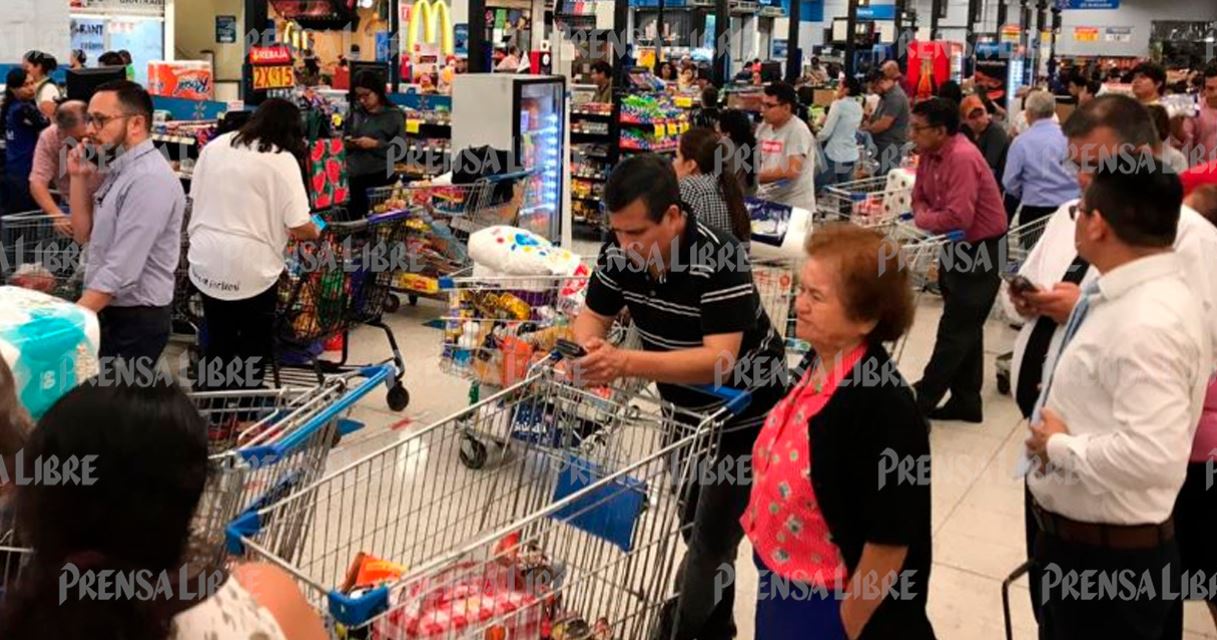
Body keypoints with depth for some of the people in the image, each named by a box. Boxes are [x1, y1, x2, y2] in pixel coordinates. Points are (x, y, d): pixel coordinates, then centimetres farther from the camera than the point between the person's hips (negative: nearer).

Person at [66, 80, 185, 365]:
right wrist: (79, 178, 2)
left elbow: (120, 272, -26)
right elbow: (84, 235, 13)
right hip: (107, 313, 9)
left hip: (134, 321, -9)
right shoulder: (118, 170, 9)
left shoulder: (149, 179, -21)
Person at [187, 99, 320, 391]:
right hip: (251, 267, -6)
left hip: (205, 261, 6)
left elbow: (195, 198, 16)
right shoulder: (282, 160, -11)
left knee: (217, 340, 21)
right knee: (254, 345, 13)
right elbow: (299, 227, -14)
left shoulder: (215, 145, 7)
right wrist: (315, 233, 7)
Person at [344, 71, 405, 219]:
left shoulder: (394, 115, -5)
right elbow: (346, 135, 24)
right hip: (356, 176, 6)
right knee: (356, 218, 10)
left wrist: (375, 144, -18)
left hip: (381, 177, -6)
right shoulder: (356, 113, 12)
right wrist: (348, 142, 2)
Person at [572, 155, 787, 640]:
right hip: (686, 411, 7)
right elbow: (593, 317, -5)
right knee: (696, 529, 20)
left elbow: (718, 360, -40)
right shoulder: (621, 252, -13)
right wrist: (588, 349, -30)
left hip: (744, 419, -7)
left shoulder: (719, 261, -33)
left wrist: (625, 363, -52)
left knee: (713, 539, -2)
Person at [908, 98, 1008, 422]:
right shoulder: (929, 153, 1)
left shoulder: (962, 157, -25)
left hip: (981, 249, -10)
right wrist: (924, 214, -13)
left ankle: (923, 398, 5)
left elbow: (958, 217, -31)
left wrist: (923, 219, -13)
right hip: (955, 246, 10)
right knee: (965, 328, 16)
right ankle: (966, 401, 26)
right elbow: (919, 198, 10)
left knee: (955, 330, -2)